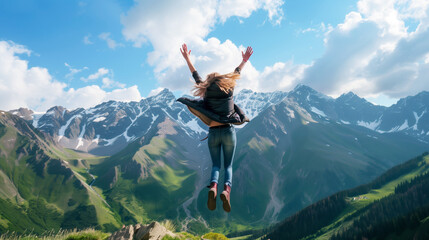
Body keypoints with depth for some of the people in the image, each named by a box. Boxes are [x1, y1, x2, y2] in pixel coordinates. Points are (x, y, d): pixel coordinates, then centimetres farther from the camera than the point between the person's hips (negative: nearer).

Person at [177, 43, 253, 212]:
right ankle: (227, 189, -22)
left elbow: (195, 75, 17)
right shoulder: (228, 90, 6)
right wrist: (244, 60, 38)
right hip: (228, 132, 0)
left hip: (213, 133, 0)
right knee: (228, 165, 6)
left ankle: (213, 187, -22)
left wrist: (187, 58, 28)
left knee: (216, 165, 8)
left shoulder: (207, 92, 6)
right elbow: (236, 73, 21)